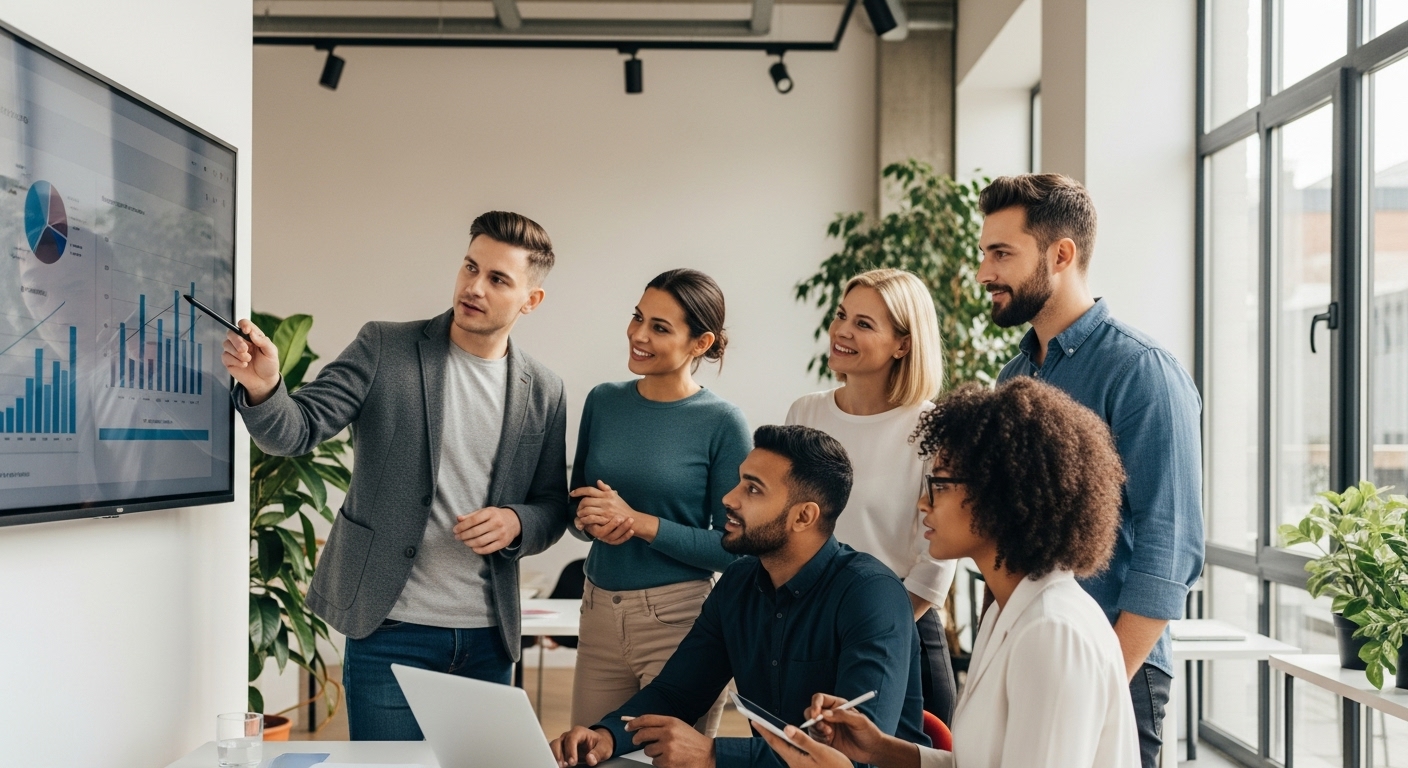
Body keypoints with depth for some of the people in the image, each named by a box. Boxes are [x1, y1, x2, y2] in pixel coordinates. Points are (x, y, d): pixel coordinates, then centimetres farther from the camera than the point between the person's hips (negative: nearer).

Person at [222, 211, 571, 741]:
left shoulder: (543, 392, 4)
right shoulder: (385, 350, -3)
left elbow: (553, 506, 11)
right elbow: (298, 431, -12)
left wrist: (516, 522, -10)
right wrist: (262, 389, -32)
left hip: (488, 638, 3)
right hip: (391, 629, -3)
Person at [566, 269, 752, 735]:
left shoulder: (722, 423, -9)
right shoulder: (603, 402, 4)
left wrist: (638, 522, -16)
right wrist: (589, 520, -9)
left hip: (679, 618, -4)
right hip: (598, 611, 4)